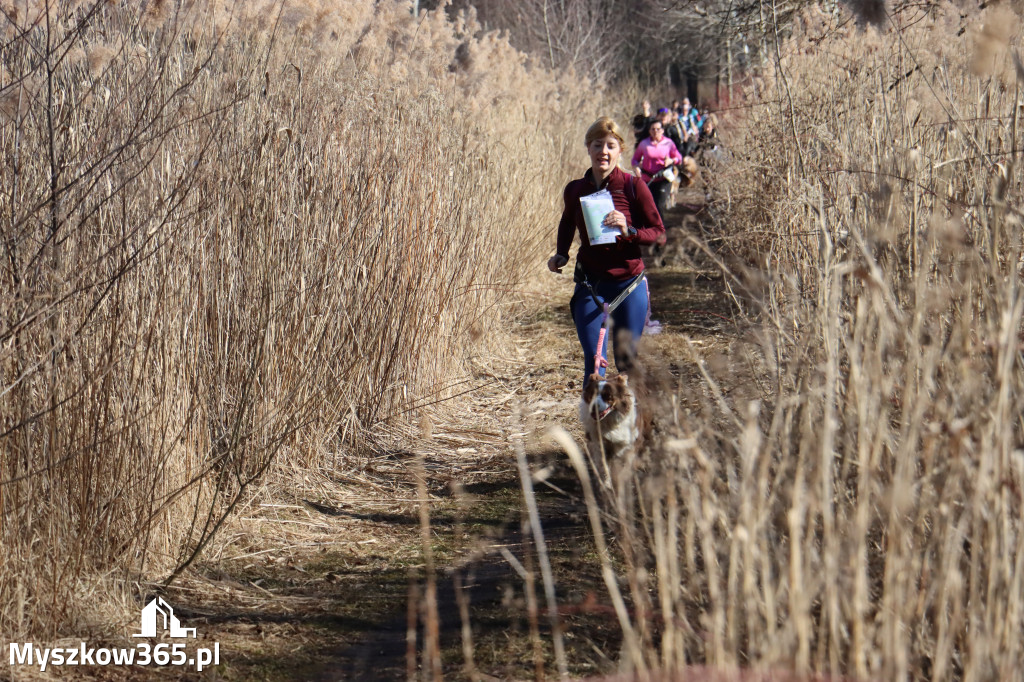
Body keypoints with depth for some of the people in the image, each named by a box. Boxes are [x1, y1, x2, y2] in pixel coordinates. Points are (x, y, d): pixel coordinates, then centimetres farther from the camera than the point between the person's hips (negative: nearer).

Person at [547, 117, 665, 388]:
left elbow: (658, 232, -4)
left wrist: (628, 231, -22)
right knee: (594, 361, -9)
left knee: (627, 360, 11)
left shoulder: (633, 186, -8)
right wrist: (560, 255, 5)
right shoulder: (575, 190, 0)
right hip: (590, 284, 1)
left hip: (629, 283, -1)